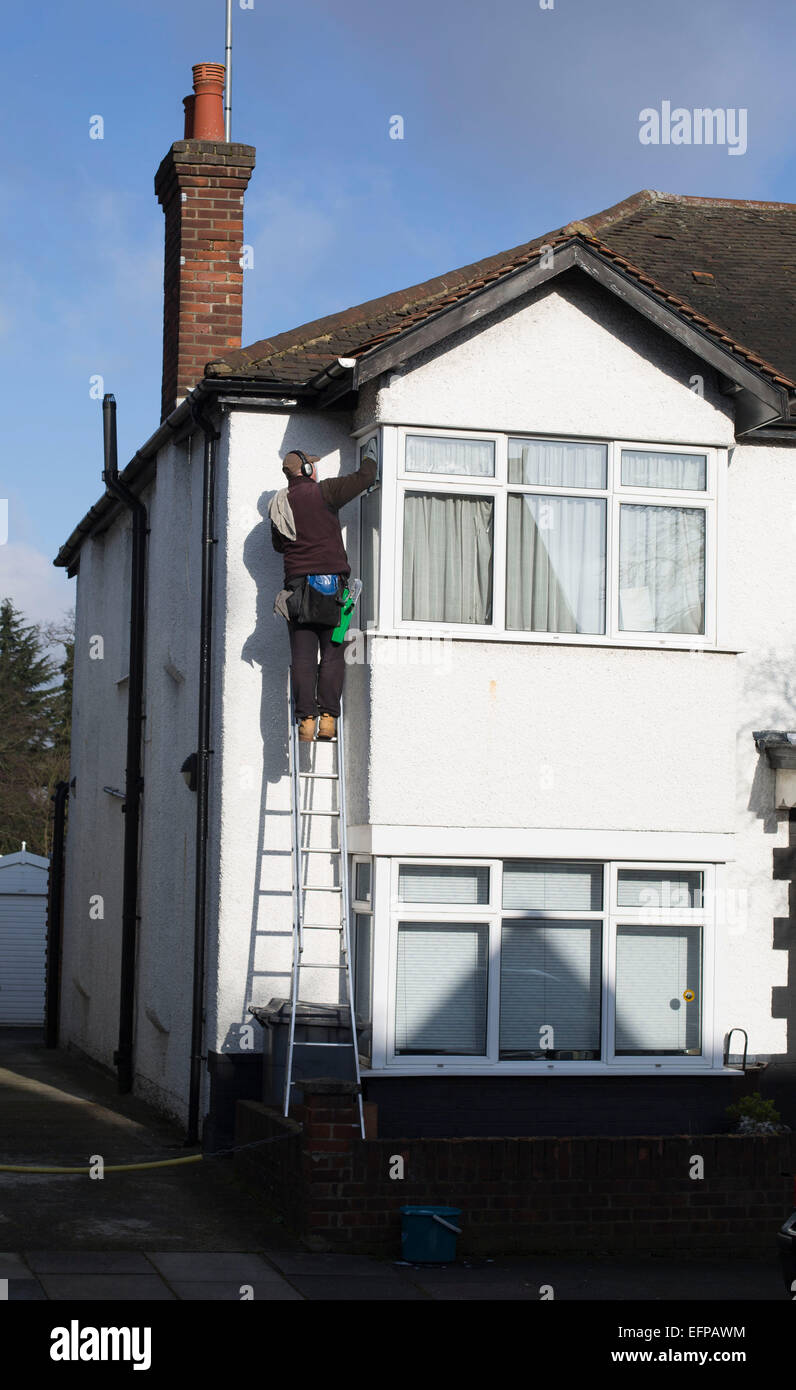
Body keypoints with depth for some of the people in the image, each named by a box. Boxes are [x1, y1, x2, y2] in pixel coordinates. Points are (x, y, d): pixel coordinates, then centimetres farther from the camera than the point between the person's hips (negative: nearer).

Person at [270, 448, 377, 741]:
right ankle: (327, 717, -6)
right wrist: (370, 461, 24)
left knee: (302, 658, 1)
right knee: (332, 654, 1)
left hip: (297, 584, 4)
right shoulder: (323, 492, -2)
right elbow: (363, 478, 4)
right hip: (329, 582, -4)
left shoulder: (278, 505, 13)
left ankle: (306, 719, -6)